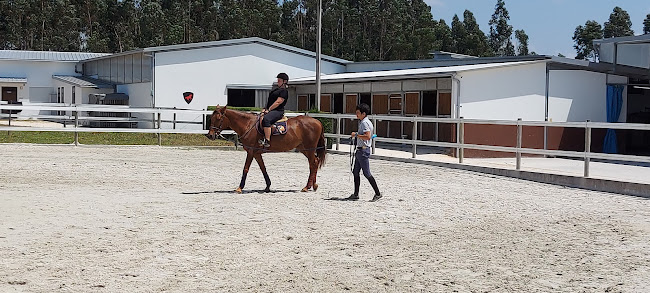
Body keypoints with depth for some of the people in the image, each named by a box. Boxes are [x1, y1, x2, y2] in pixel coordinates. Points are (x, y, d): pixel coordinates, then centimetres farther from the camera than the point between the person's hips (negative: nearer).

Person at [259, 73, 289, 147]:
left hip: (277, 111, -12)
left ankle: (267, 141, -40)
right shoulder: (277, 89, 25)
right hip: (270, 111, 12)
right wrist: (265, 109, 11)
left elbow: (278, 102, -16)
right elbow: (270, 101, 26)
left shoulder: (284, 91, -7)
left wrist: (268, 110, -18)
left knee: (265, 119, -36)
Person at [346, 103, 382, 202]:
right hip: (360, 150, 11)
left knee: (366, 173, -6)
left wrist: (356, 134, -20)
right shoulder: (362, 122, 16)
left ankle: (378, 193, 0)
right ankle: (356, 194, 15)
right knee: (355, 172, 11)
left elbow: (368, 136, -27)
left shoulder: (365, 123, -16)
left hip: (363, 150, -11)